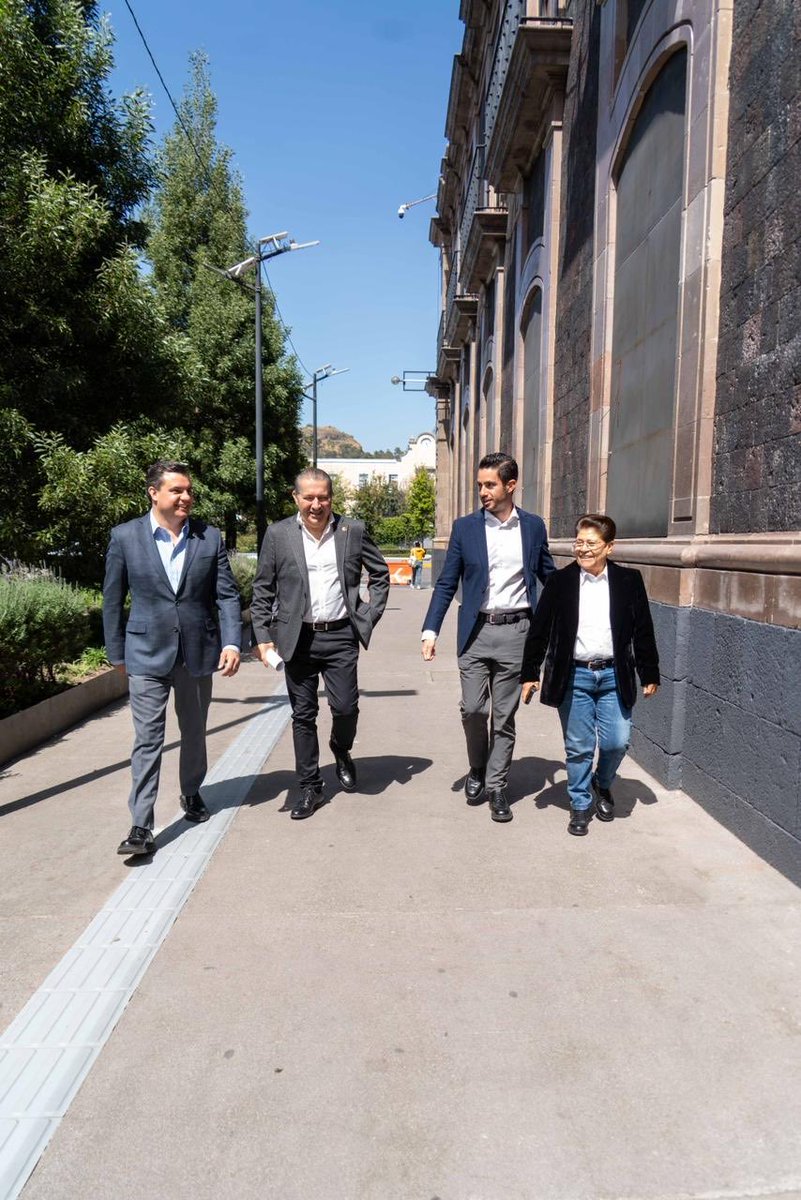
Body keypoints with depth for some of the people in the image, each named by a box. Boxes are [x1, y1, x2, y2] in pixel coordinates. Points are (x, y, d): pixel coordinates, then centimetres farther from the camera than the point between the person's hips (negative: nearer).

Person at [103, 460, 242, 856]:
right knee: (147, 739, -2)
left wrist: (232, 642, -12)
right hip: (147, 654, -2)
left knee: (194, 732, 17)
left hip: (197, 652, 2)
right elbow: (112, 599, 3)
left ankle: (191, 794, 39)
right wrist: (116, 652, 5)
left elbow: (227, 595, 0)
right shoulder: (125, 537, -4)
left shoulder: (210, 537, -1)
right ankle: (141, 826, 4)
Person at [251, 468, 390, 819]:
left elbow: (380, 574, 11)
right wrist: (263, 637, -4)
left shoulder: (353, 530, 0)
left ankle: (341, 751, 32)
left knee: (345, 707, -3)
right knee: (303, 715, 7)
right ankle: (310, 788, 22)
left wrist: (369, 617, 3)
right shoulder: (278, 534, -1)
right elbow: (262, 591, 3)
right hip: (297, 638, 0)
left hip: (340, 636, 0)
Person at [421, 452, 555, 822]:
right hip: (475, 631, 0)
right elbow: (446, 583, 3)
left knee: (504, 715, 6)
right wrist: (430, 630, -5)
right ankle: (477, 770, 26)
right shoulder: (465, 527, 3)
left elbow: (549, 577, 15)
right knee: (472, 709, -2)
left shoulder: (533, 526, 5)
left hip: (515, 632, 0)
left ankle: (496, 786, 20)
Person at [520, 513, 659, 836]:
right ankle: (580, 806, 26)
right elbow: (539, 630, 1)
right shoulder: (560, 582, -2)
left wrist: (650, 675, 6)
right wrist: (529, 674, -1)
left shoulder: (628, 581, 0)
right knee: (578, 747, 6)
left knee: (617, 742, 3)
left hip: (614, 675, 1)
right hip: (573, 676, -1)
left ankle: (602, 784, 35)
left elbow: (643, 631, 5)